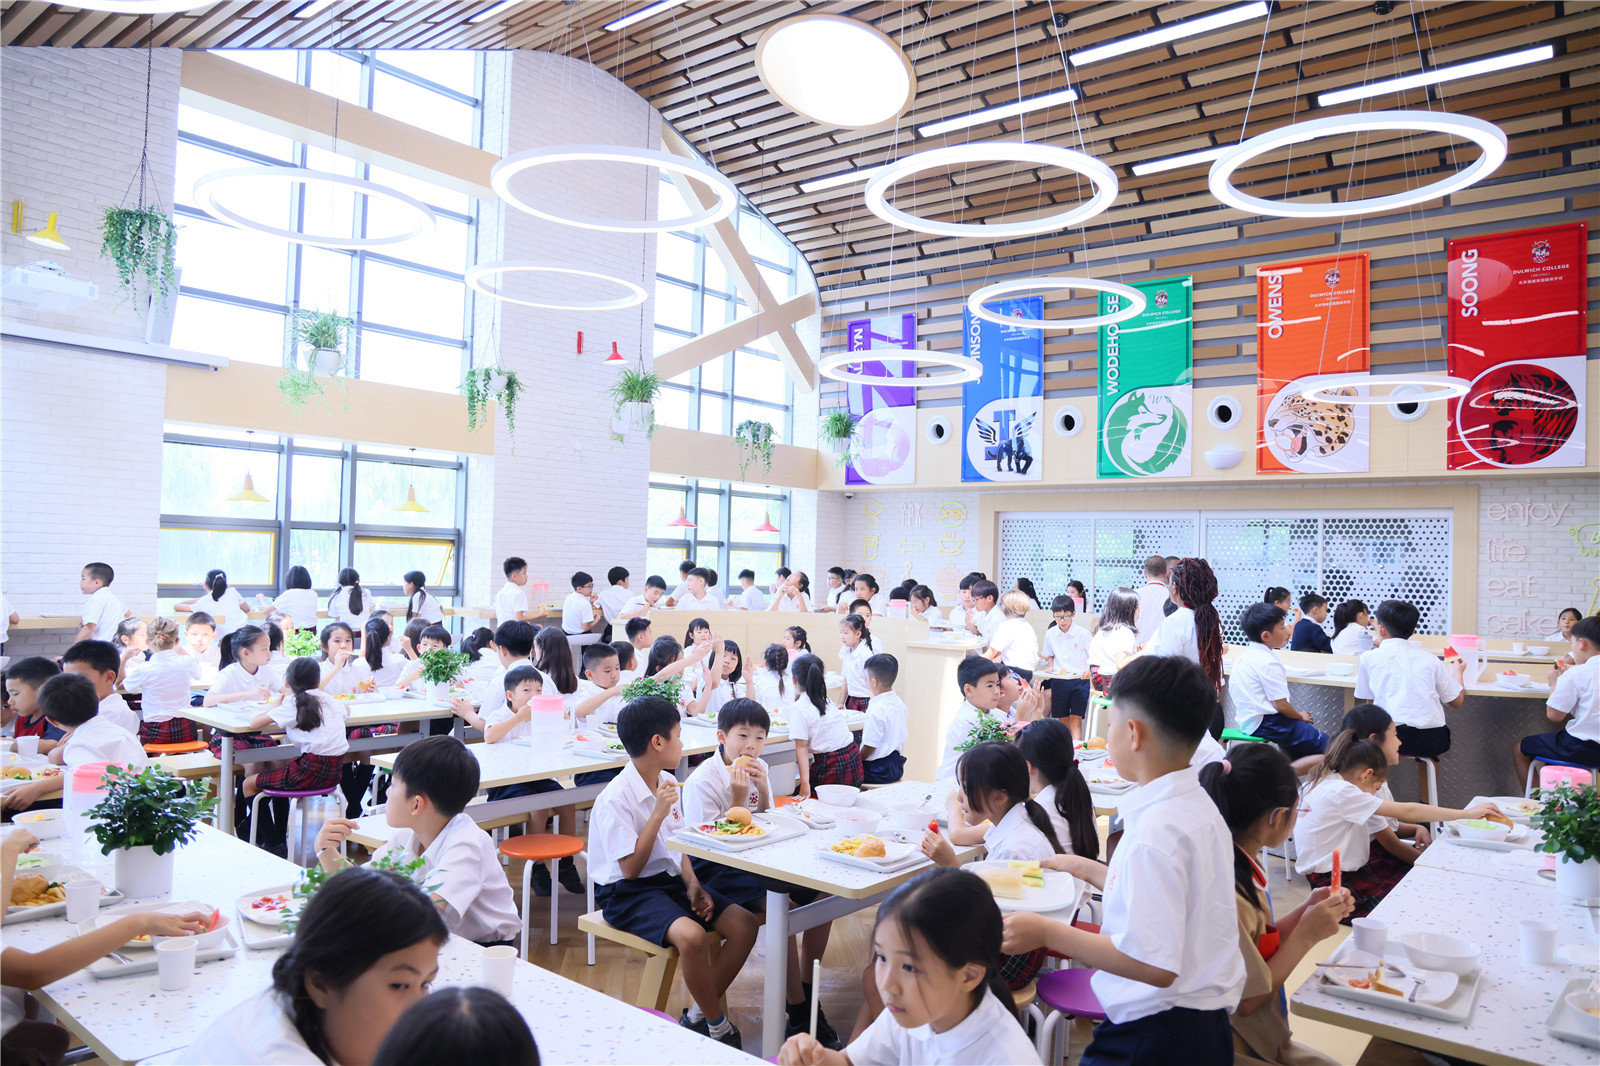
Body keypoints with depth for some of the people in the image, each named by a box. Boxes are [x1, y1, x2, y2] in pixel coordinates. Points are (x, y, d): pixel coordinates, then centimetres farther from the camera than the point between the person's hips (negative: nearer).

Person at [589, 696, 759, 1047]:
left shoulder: (667, 781, 5)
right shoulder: (615, 799, -19)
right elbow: (630, 869, -20)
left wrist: (692, 884, -3)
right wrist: (658, 813, -25)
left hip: (670, 880, 8)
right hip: (629, 894, -8)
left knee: (744, 924, -9)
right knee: (691, 935, -33)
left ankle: (698, 1015, 3)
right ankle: (717, 1026, -8)